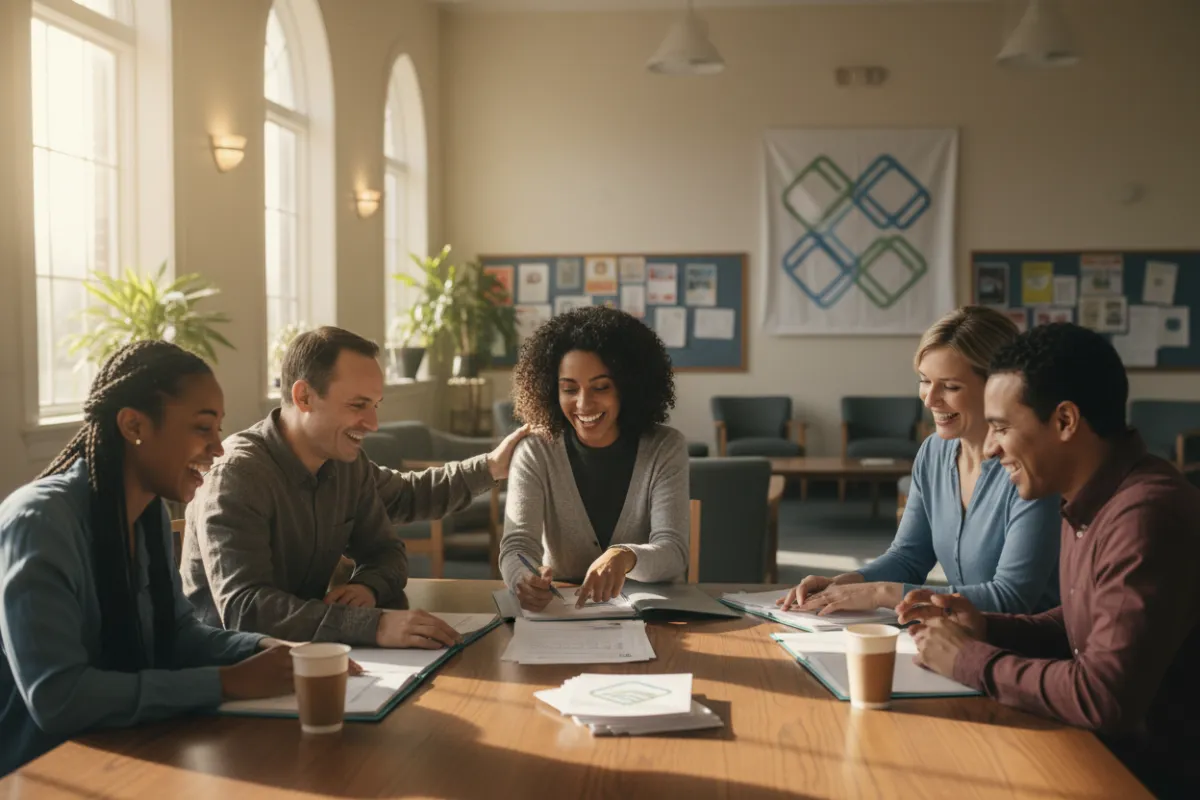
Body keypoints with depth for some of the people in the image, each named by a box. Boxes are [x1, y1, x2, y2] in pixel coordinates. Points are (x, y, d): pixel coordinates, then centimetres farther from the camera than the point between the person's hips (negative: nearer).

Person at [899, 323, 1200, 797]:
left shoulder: (1146, 517, -26)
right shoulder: (1092, 501, 6)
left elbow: (1104, 697, -30)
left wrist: (969, 660, -17)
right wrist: (985, 628, 0)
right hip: (1112, 747, 8)